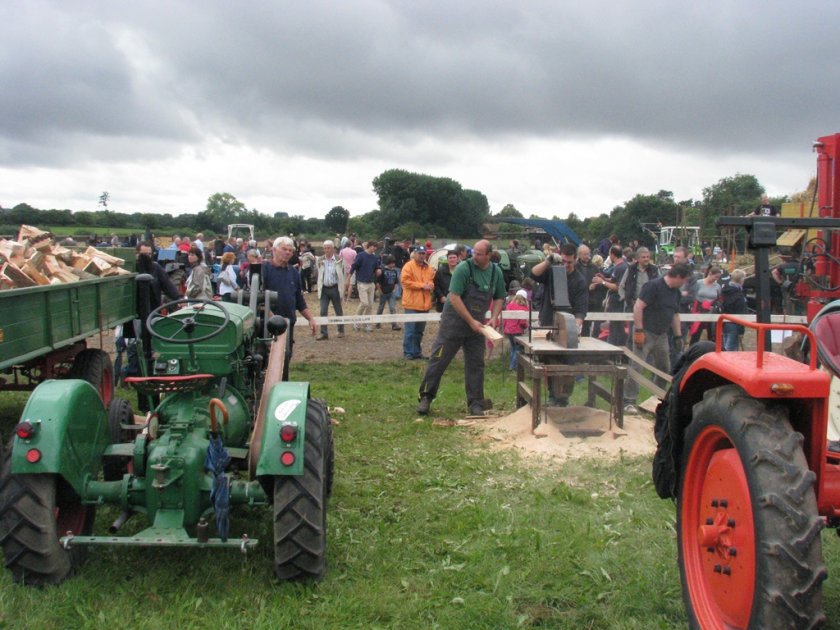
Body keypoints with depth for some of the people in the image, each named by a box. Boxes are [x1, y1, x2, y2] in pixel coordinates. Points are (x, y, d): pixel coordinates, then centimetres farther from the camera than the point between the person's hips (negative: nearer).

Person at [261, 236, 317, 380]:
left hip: (289, 322, 6)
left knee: (286, 357, 10)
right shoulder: (264, 269, -6)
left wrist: (310, 319, 13)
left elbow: (299, 300, 19)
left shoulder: (294, 272, 13)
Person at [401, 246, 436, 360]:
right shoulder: (408, 266, -5)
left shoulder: (429, 268, 14)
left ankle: (417, 351, 21)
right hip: (412, 304, -6)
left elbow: (432, 281, 22)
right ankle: (408, 352, 1)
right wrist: (422, 285, -13)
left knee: (419, 331, 13)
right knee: (410, 330, -6)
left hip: (425, 304, 6)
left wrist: (430, 285, -4)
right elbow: (405, 281, -13)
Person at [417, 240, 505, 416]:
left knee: (476, 365, 6)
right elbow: (454, 297, -19)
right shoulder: (463, 269, -15)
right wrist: (471, 321, -20)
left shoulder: (496, 273, 1)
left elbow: (499, 298, 12)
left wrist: (494, 317, -5)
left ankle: (475, 404, 15)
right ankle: (426, 397, 10)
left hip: (477, 325, 4)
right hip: (454, 321, -4)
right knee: (439, 360, -1)